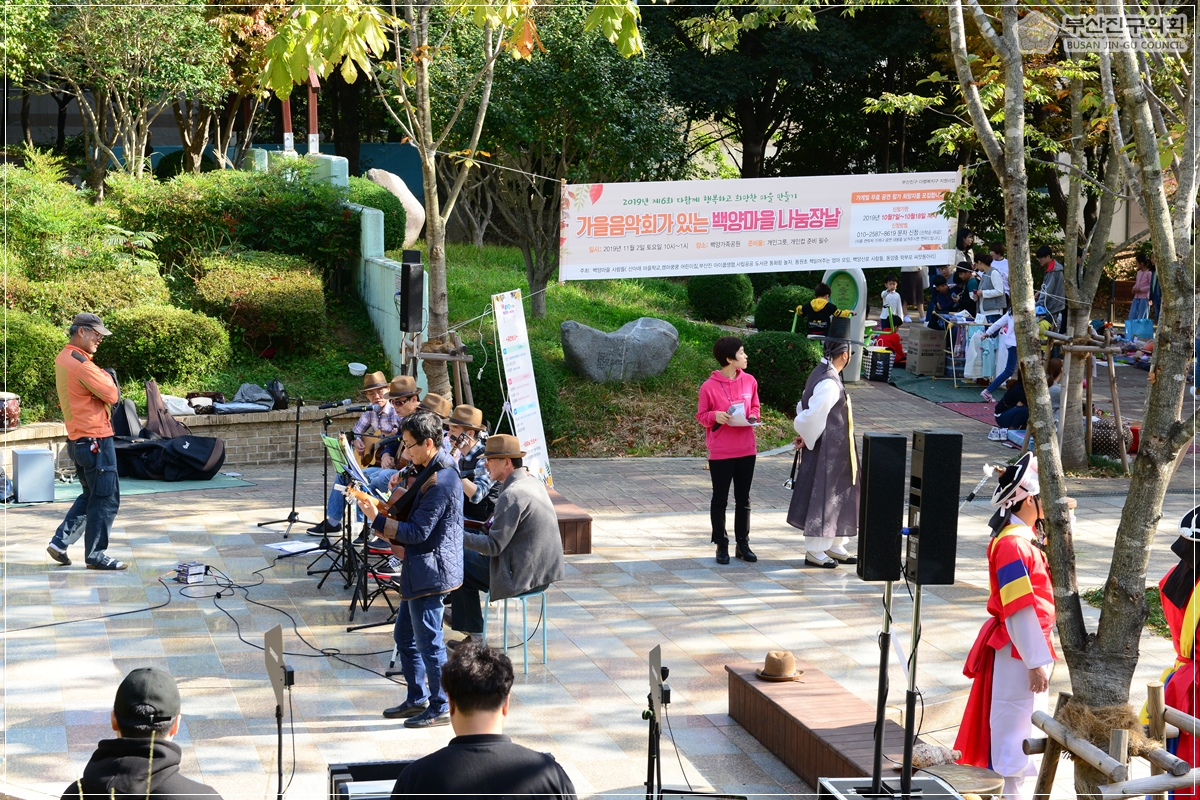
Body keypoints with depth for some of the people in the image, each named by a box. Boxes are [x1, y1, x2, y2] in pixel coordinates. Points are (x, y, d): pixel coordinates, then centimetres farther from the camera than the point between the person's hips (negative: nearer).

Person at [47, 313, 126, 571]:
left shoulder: (62, 358, 12)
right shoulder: (81, 364, -19)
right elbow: (112, 395, -17)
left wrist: (102, 377, -1)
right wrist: (106, 377, 2)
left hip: (77, 439, 10)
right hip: (95, 439, -10)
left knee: (90, 495, 20)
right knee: (106, 499, 0)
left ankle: (60, 542, 18)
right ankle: (95, 554, 5)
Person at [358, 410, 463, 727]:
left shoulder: (440, 482, -23)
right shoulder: (433, 471, 10)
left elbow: (418, 532, -23)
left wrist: (377, 519, -21)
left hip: (430, 573, -11)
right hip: (418, 571, 11)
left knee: (429, 642, -1)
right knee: (404, 636, 18)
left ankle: (440, 708, 11)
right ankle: (417, 699, 29)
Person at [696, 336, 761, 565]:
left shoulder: (749, 381, 2)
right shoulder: (709, 386, -11)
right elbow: (701, 416, -2)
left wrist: (753, 416, -6)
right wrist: (714, 416, -22)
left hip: (747, 450, 4)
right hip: (720, 452, -4)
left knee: (743, 499, 12)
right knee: (720, 500, 6)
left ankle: (742, 543, 21)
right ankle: (721, 545, 15)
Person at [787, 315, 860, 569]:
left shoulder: (821, 374, 9)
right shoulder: (829, 383, -23)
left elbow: (805, 407, 14)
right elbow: (812, 415, -25)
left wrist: (804, 435, 5)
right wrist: (806, 438, -8)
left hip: (836, 450, 10)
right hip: (826, 450, -10)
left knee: (840, 495, 17)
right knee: (822, 496, 0)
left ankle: (834, 546, 27)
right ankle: (815, 551, 10)